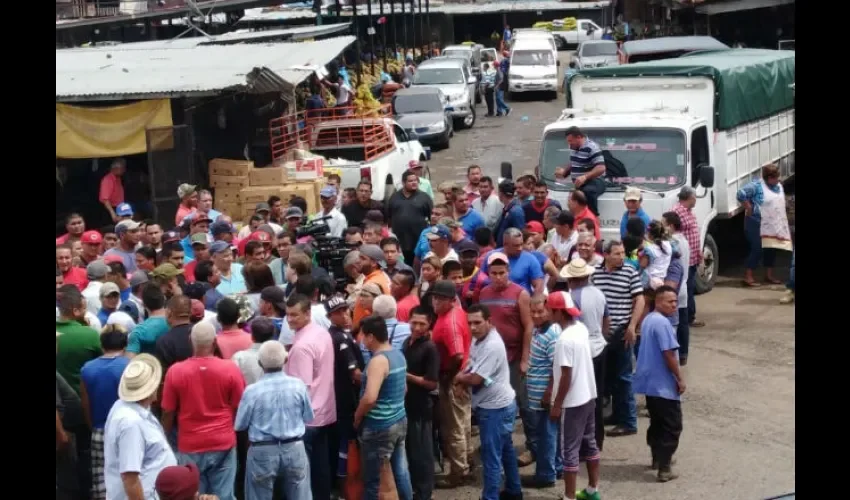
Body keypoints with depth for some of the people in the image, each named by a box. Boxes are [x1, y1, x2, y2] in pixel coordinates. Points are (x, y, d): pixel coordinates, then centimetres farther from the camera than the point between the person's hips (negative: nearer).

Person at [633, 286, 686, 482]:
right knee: (672, 426, -1)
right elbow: (669, 354, -22)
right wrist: (680, 379, -12)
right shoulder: (662, 323, -21)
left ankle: (658, 459, 33)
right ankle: (664, 468, -2)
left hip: (650, 382, 10)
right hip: (664, 385, -10)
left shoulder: (647, 320, 11)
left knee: (656, 423, 21)